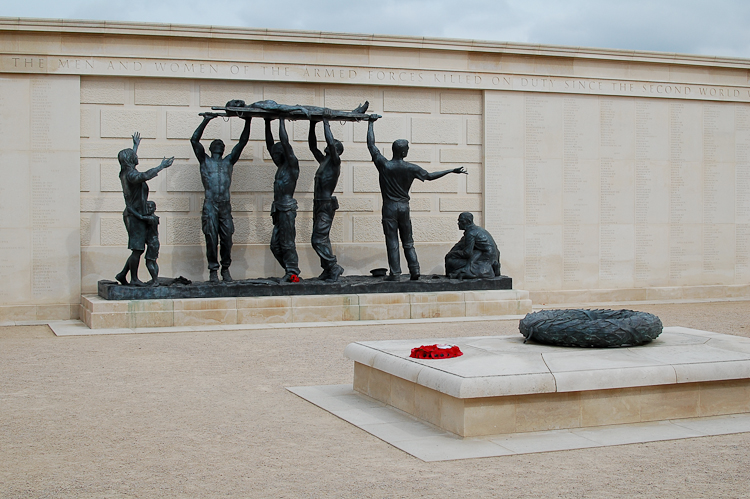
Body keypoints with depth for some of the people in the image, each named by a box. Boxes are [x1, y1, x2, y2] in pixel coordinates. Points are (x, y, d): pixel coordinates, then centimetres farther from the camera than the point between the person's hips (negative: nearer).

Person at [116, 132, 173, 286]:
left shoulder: (125, 173, 13)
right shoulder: (130, 175, -17)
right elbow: (145, 175, -39)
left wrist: (136, 145, 49)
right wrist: (161, 166, -35)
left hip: (132, 215, 10)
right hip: (135, 216, -10)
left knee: (138, 249, 13)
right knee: (137, 249, -5)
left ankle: (122, 275, 18)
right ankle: (134, 279, 1)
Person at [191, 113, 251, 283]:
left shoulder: (229, 161, 20)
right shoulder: (205, 161, 13)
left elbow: (242, 142, 15)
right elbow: (194, 140, 3)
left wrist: (247, 122, 7)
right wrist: (205, 121, -3)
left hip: (225, 206, 2)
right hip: (210, 206, -2)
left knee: (227, 238, 0)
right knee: (211, 238, -4)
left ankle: (225, 268, 10)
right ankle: (213, 270, 1)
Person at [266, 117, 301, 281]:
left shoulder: (292, 164, -3)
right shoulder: (281, 166, 20)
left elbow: (284, 142, -12)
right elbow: (270, 145, 25)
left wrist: (281, 120, -5)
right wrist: (267, 124, 22)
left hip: (287, 208, -9)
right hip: (279, 209, 9)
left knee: (287, 242, -9)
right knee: (275, 244, 7)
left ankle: (292, 273, -6)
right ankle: (291, 271, 12)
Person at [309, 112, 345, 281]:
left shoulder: (335, 161, -8)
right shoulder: (323, 161, 16)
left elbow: (331, 142, -23)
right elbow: (313, 146, 24)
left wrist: (326, 123, -14)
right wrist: (312, 126, 16)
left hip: (327, 205, -9)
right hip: (318, 205, 9)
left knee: (318, 239, -13)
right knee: (321, 239, 9)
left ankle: (334, 267, -8)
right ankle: (328, 270, 12)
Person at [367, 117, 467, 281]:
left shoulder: (384, 165, -9)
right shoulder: (411, 168, -4)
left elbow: (371, 144, -1)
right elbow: (429, 176, 6)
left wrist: (371, 123, 7)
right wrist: (452, 171, 15)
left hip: (390, 207, -2)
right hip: (404, 206, 2)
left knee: (392, 242, -1)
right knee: (408, 242, 11)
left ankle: (395, 274, -2)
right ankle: (415, 271, 7)